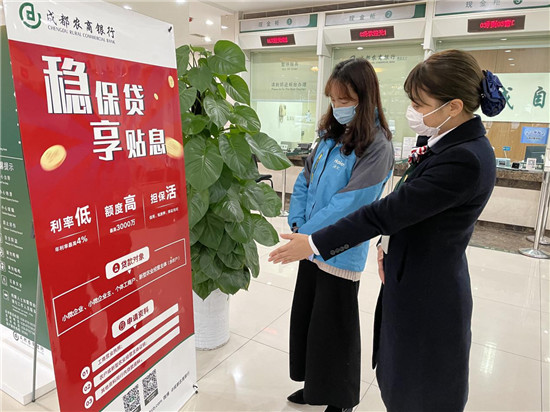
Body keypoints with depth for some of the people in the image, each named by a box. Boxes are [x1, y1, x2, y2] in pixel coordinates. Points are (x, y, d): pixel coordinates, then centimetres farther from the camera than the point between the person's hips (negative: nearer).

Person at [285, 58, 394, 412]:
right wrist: (297, 223, -1)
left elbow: (349, 203, -22)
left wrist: (307, 234, -17)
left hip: (341, 254, -7)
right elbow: (305, 181, 9)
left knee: (332, 328, 9)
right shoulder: (331, 136, 6)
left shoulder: (377, 147, -16)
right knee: (305, 318, 18)